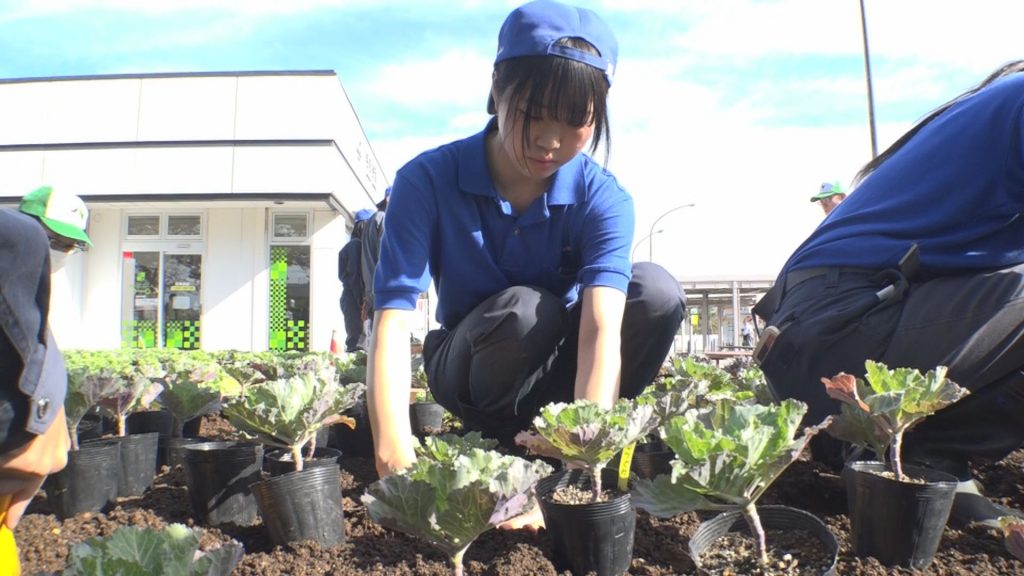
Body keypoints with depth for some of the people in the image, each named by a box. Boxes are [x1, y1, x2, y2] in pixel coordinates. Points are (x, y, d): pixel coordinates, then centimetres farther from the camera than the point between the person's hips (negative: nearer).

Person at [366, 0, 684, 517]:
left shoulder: (603, 199, -19)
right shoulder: (427, 181, -22)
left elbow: (602, 329, -34)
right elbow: (393, 319, -31)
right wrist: (396, 459, -46)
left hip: (557, 365, 2)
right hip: (469, 369, -2)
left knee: (656, 291, -24)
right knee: (525, 309, -35)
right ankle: (497, 446, -8)